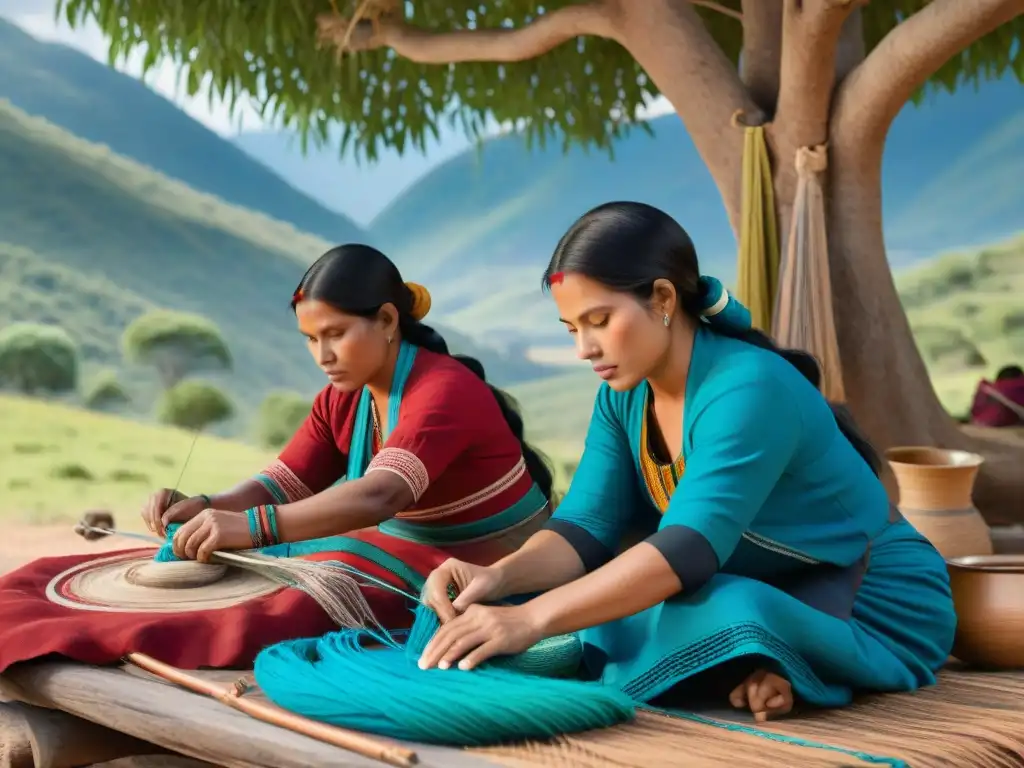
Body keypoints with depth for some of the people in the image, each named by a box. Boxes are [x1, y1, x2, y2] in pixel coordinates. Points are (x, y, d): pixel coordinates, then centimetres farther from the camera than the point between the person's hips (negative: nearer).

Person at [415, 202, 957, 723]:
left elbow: (688, 549, -38)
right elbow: (586, 528, -7)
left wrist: (531, 618, -46)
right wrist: (499, 577, -28)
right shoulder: (625, 395, -3)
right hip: (762, 589, 9)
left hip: (880, 607, -8)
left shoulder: (749, 389, -28)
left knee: (722, 622, -41)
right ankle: (752, 671, -9)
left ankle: (767, 667, -12)